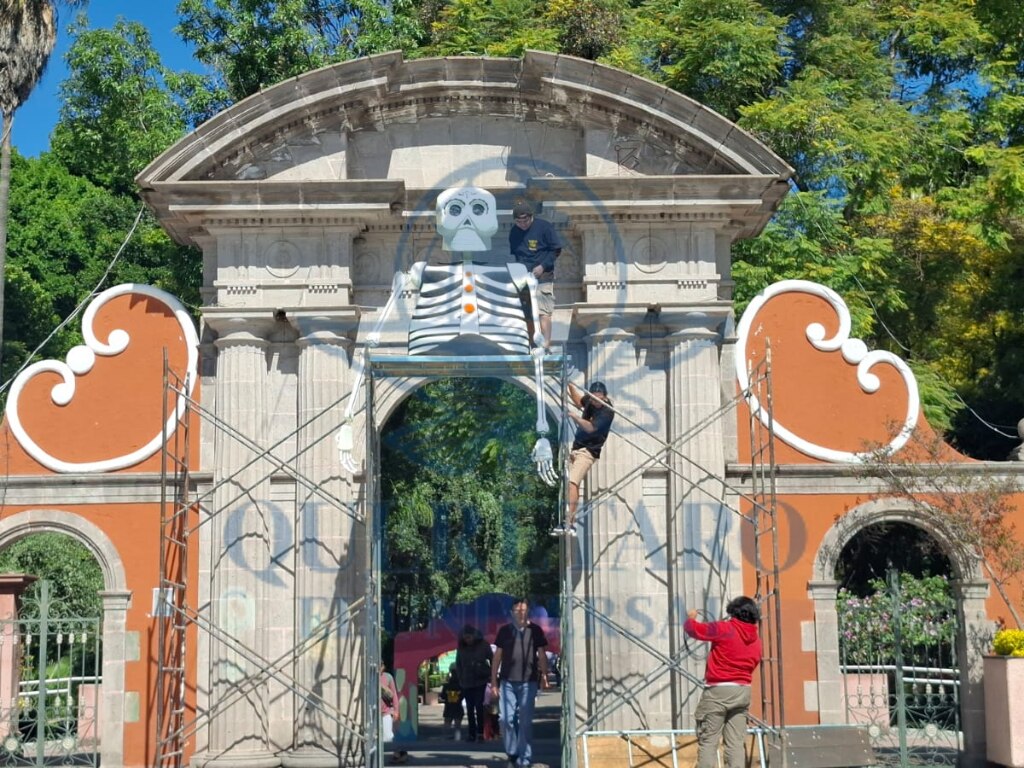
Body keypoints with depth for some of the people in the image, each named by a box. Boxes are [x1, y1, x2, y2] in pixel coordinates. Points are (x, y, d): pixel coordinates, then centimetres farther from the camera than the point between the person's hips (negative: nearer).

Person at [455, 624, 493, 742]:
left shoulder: (483, 645, -6)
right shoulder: (461, 647, 2)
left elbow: (492, 660, 1)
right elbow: (458, 664, 12)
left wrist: (491, 675, -3)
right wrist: (461, 677, 4)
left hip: (480, 680, -3)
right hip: (467, 682, 3)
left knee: (479, 706, -10)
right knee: (470, 709, 6)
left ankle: (480, 732, -3)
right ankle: (472, 734, 12)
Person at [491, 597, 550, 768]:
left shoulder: (535, 630, 5)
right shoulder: (505, 631, 7)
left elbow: (542, 655, 7)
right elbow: (497, 656, 10)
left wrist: (544, 676, -4)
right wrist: (493, 681, 6)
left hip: (528, 682, -1)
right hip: (508, 681, 1)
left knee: (525, 721, 0)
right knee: (506, 718, -4)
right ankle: (512, 753, 13)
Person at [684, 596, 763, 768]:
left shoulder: (725, 629, -9)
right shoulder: (756, 641, 9)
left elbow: (694, 629, -5)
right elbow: (752, 666, 15)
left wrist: (690, 618, 16)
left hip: (718, 691, -5)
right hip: (743, 692, 6)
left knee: (708, 742, -3)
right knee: (736, 743, 5)